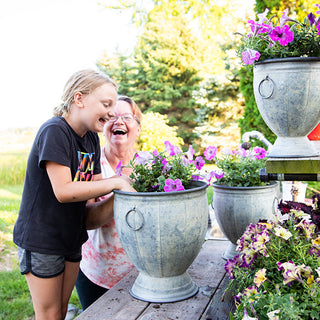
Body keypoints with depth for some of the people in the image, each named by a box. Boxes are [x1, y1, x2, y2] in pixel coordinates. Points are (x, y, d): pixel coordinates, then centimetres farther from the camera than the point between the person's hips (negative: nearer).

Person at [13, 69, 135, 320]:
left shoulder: (91, 138, 4)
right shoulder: (54, 131, -21)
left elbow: (95, 188, 3)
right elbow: (63, 191, -28)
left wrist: (126, 183, -15)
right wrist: (116, 182, -25)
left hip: (72, 236, 8)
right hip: (40, 240, -7)